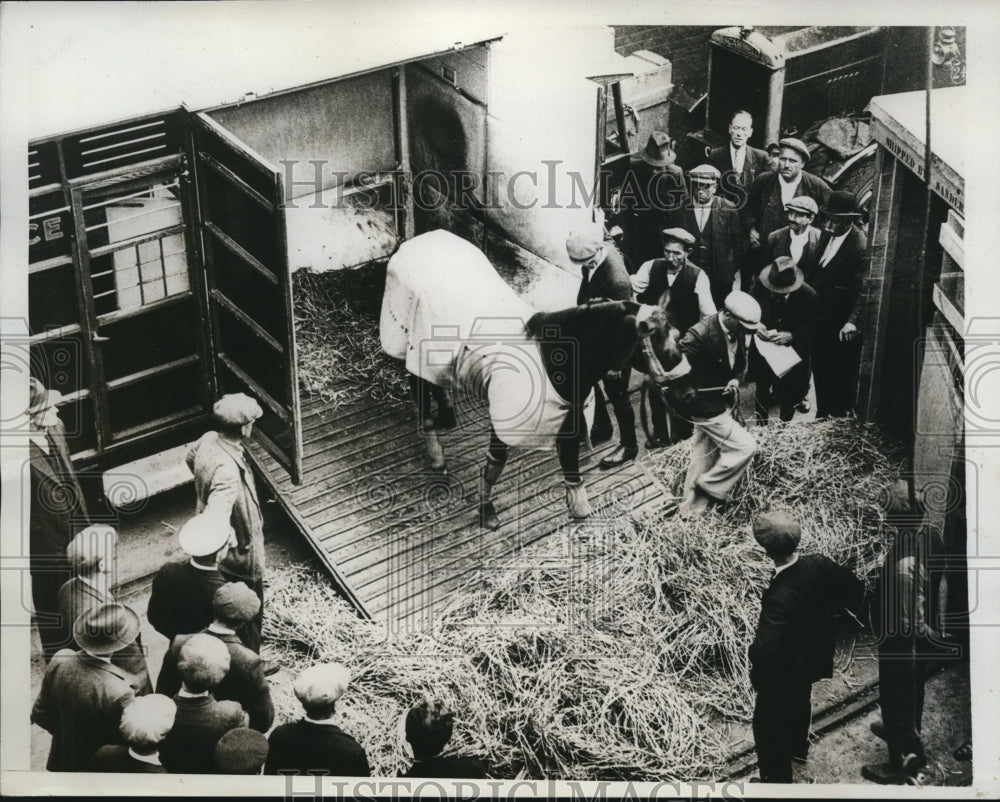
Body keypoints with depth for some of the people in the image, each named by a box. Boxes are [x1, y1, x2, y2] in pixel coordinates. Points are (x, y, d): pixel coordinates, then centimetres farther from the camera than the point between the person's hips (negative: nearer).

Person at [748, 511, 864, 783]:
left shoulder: (779, 597, -41)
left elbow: (765, 651, -43)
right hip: (815, 657, 8)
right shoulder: (819, 564, -22)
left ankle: (776, 779, 32)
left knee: (769, 726, 15)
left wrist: (753, 652, -21)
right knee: (800, 702, 36)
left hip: (783, 672, -8)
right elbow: (855, 590, -6)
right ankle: (798, 748, 62)